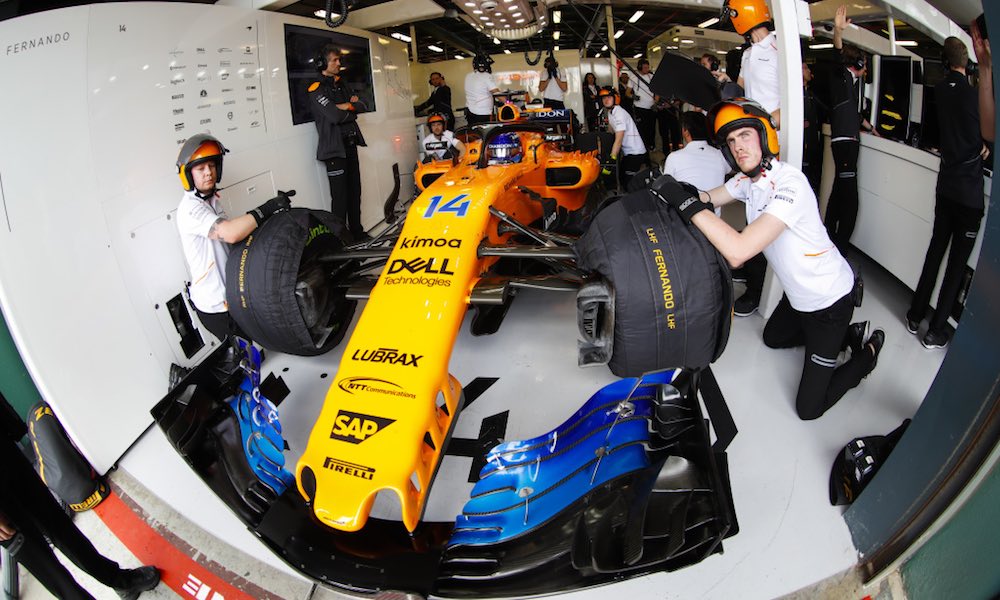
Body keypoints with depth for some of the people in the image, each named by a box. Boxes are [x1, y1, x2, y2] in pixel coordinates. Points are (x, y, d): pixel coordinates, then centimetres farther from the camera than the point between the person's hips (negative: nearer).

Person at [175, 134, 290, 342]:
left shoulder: (211, 200, 11)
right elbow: (229, 233, -37)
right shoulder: (190, 208, -21)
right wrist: (267, 208, -30)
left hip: (230, 295, 9)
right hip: (216, 306, -9)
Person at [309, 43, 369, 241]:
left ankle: (356, 231, 23)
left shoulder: (341, 85, 18)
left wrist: (347, 106, -10)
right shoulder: (317, 89, -8)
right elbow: (335, 116, -19)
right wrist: (352, 111, -2)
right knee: (340, 195, -9)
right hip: (334, 147, -8)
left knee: (355, 191, 12)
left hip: (350, 143, 8)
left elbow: (362, 107, 8)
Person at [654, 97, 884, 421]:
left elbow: (737, 251, -42)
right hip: (798, 294, 9)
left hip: (829, 299, -9)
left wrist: (686, 202, -41)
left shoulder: (789, 182, -33)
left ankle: (867, 351, 19)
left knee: (809, 407, -3)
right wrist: (678, 190, -22)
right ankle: (848, 334, 38)